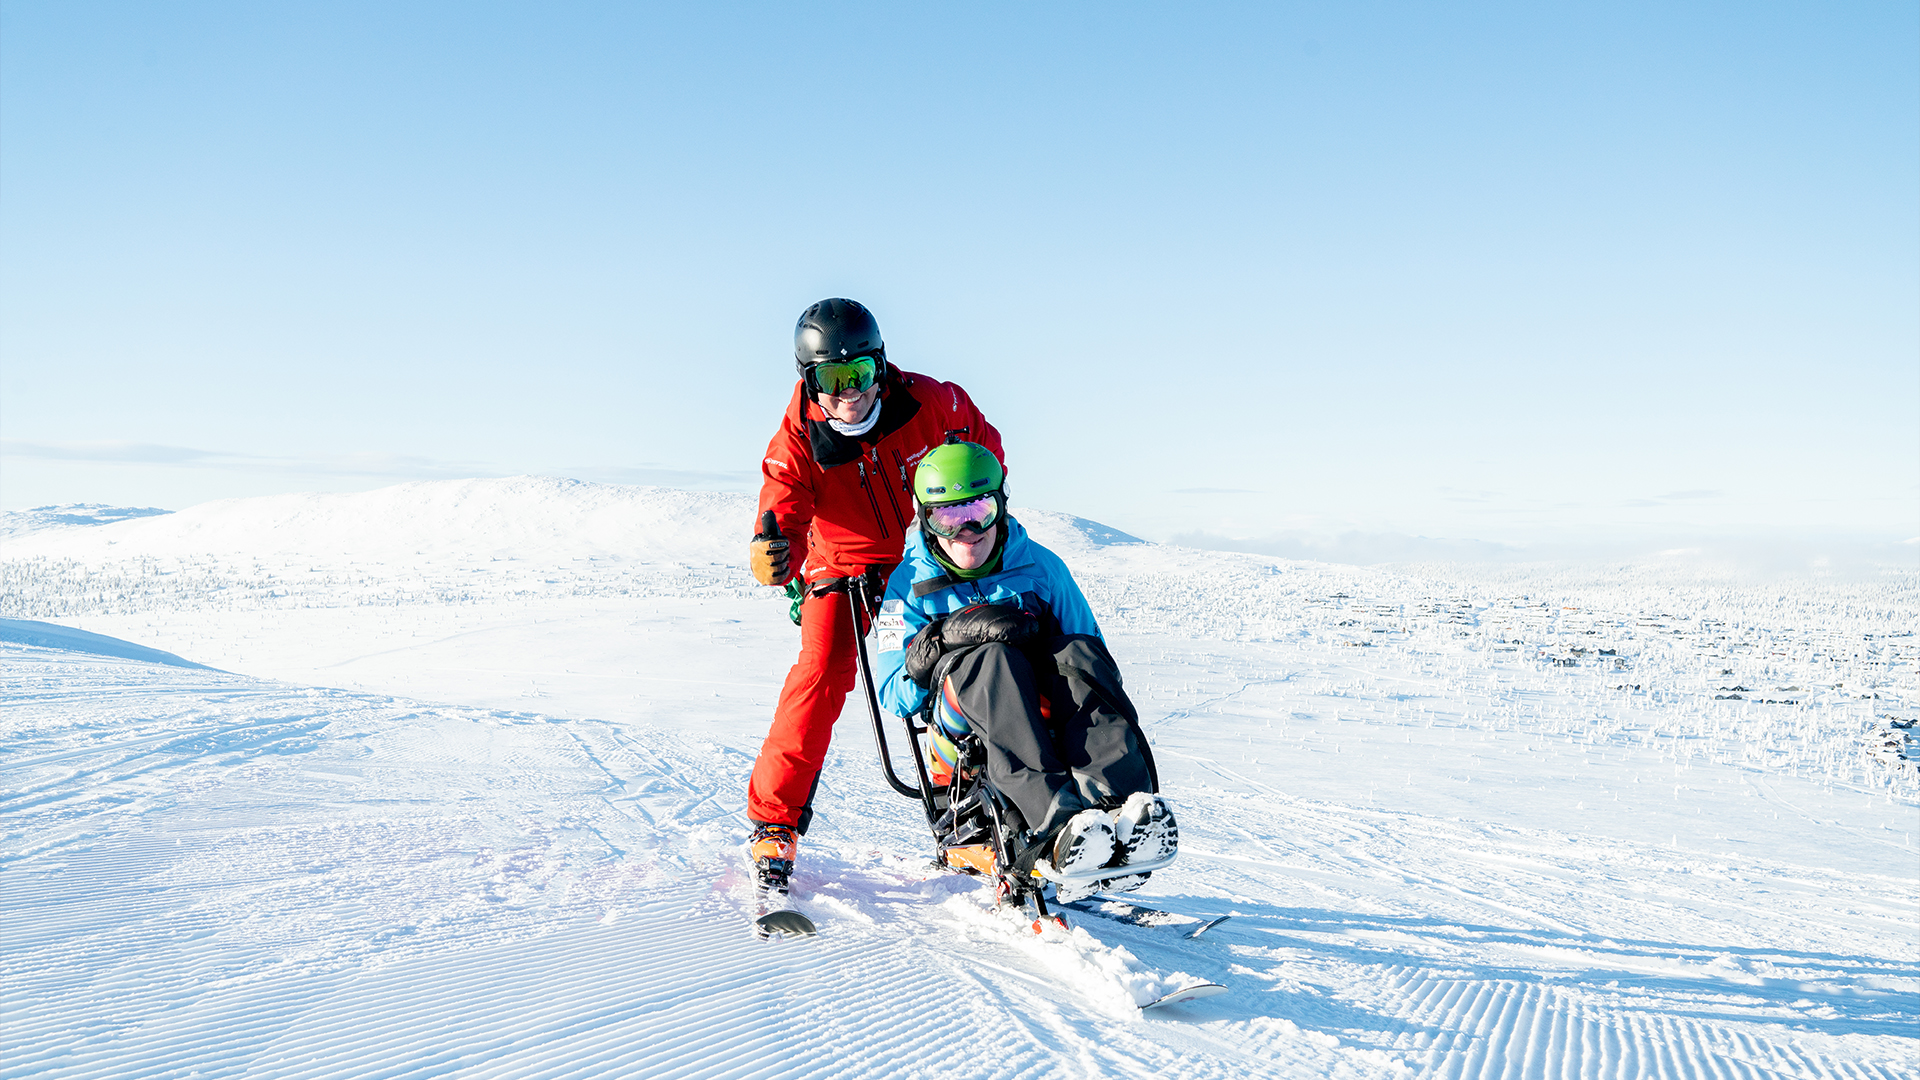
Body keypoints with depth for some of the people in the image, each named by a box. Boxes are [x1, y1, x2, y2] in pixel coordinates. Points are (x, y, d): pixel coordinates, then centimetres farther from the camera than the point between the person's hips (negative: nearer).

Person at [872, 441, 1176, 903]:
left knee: (1080, 653, -30)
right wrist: (949, 635, -15)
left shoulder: (1041, 567, 12)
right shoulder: (910, 584, 10)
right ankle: (1058, 824, -58)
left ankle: (1124, 809, -54)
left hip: (1050, 722, 2)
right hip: (966, 733, -1)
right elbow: (894, 695, 2)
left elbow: (1095, 657, 14)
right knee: (991, 657, -34)